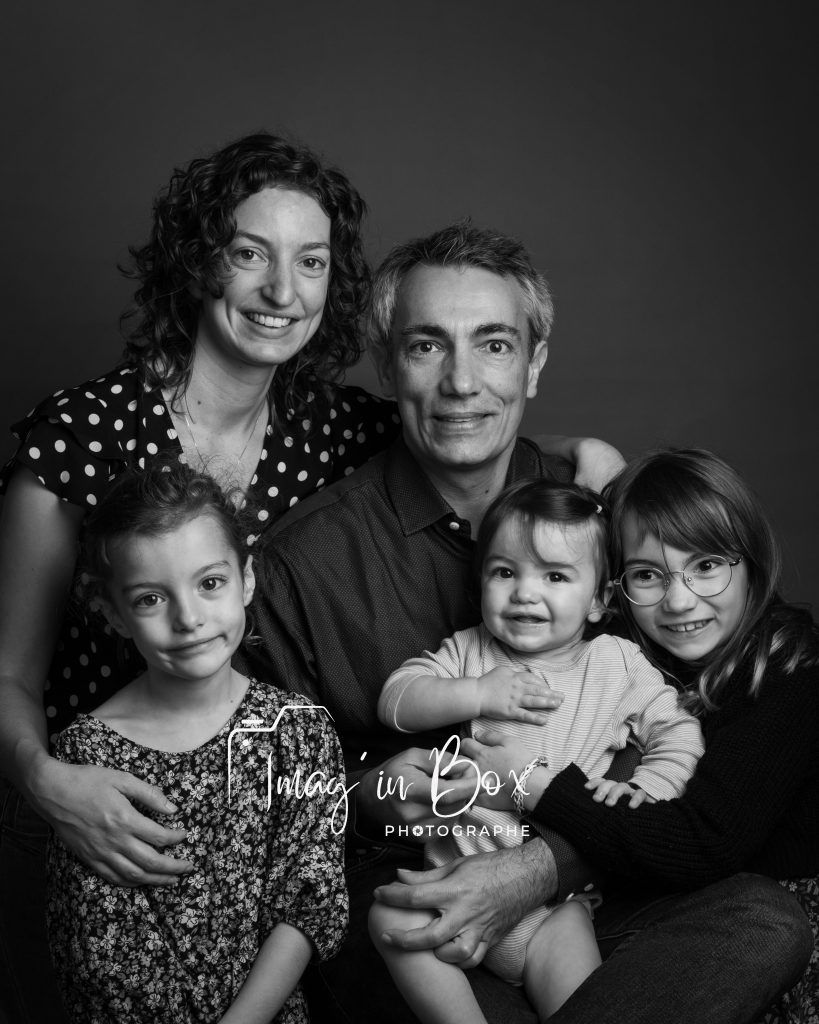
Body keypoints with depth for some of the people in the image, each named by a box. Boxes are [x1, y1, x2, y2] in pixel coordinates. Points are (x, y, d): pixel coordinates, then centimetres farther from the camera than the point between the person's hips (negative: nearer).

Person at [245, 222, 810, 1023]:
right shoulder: (303, 557, -6)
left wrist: (544, 867, -19)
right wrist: (366, 798, -18)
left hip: (573, 890, 3)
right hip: (383, 896, -2)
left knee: (769, 920, -23)